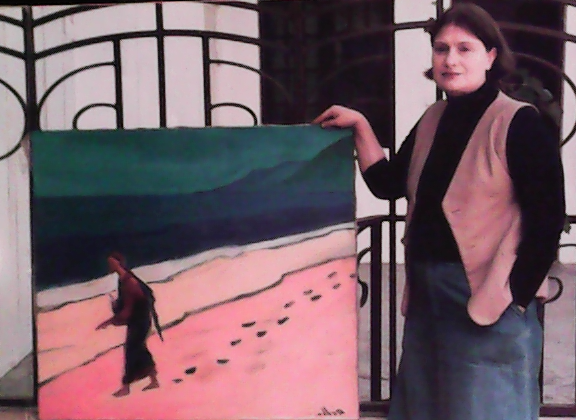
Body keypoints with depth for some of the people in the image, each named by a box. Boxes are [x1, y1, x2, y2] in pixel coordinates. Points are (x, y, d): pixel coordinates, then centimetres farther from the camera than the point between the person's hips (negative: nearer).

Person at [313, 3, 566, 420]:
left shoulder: (519, 123, -12)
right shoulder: (433, 120, 10)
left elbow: (547, 219, -14)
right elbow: (388, 183, 12)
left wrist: (514, 295, -15)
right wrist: (361, 127, 4)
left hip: (485, 299, -7)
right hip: (426, 294, 8)